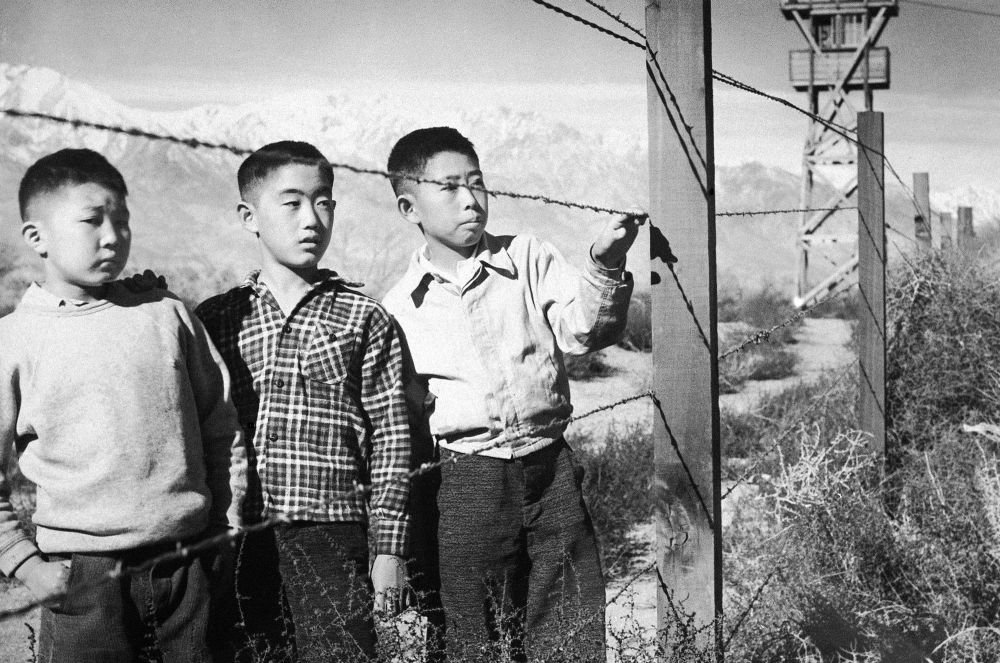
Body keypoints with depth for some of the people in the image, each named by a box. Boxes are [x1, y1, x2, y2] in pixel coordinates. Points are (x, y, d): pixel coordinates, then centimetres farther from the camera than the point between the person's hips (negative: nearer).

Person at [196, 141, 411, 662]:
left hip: (331, 531, -2)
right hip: (233, 537, 2)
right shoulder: (214, 319, 6)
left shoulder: (364, 319, 1)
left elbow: (390, 436, 0)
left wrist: (389, 548, -2)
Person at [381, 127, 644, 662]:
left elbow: (581, 331, -7)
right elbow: (393, 416, 15)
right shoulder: (399, 309, 6)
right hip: (465, 482, -1)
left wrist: (605, 265, -23)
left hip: (551, 470, 1)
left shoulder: (529, 259, 7)